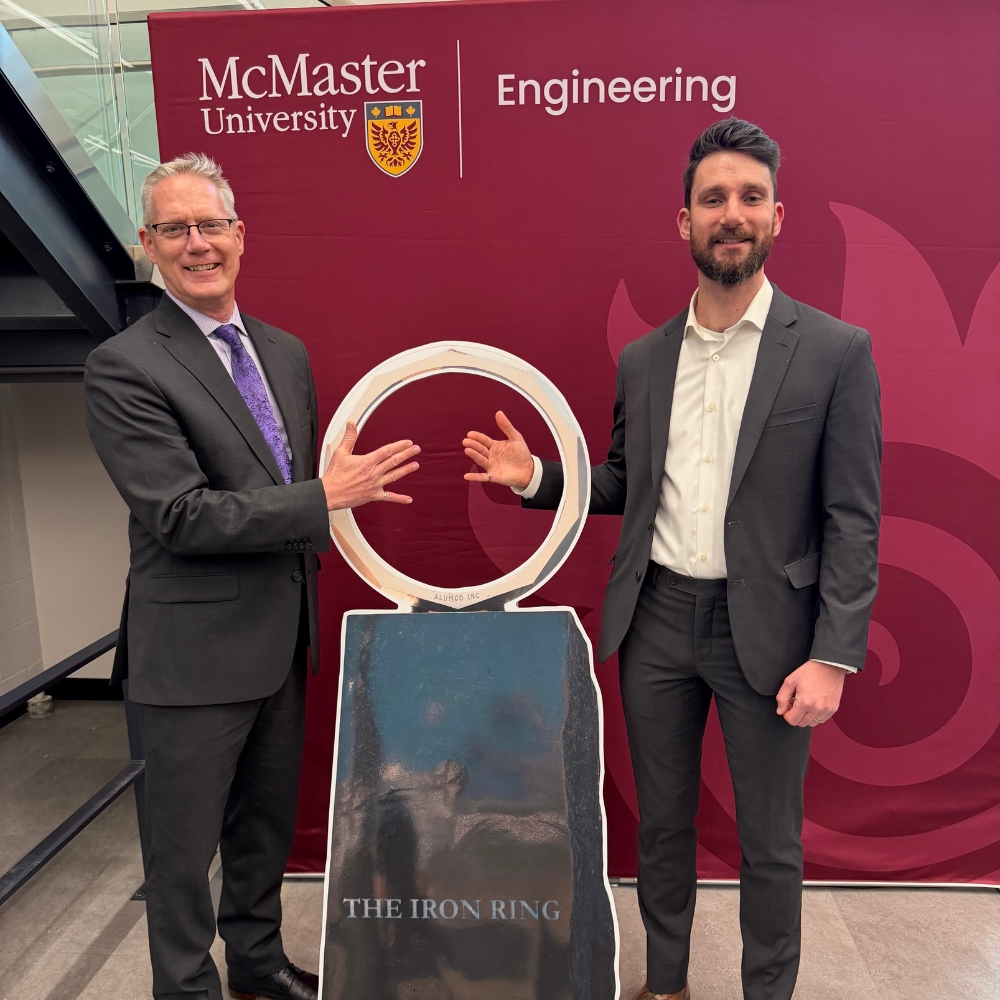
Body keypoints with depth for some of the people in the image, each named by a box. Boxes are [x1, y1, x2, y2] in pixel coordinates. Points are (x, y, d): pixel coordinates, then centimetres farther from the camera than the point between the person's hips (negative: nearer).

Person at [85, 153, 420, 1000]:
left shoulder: (287, 352, 8)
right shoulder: (124, 367, -13)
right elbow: (180, 515, -21)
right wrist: (325, 498, -23)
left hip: (282, 641, 7)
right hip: (196, 651, -6)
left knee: (267, 823, 23)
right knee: (184, 842, 12)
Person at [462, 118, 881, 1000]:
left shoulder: (836, 351, -6)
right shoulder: (642, 360, 6)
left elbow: (853, 521, -8)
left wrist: (833, 656, -14)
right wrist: (537, 476, -2)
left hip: (766, 628, -3)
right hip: (656, 620, 4)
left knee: (770, 841, 13)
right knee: (661, 823, 19)